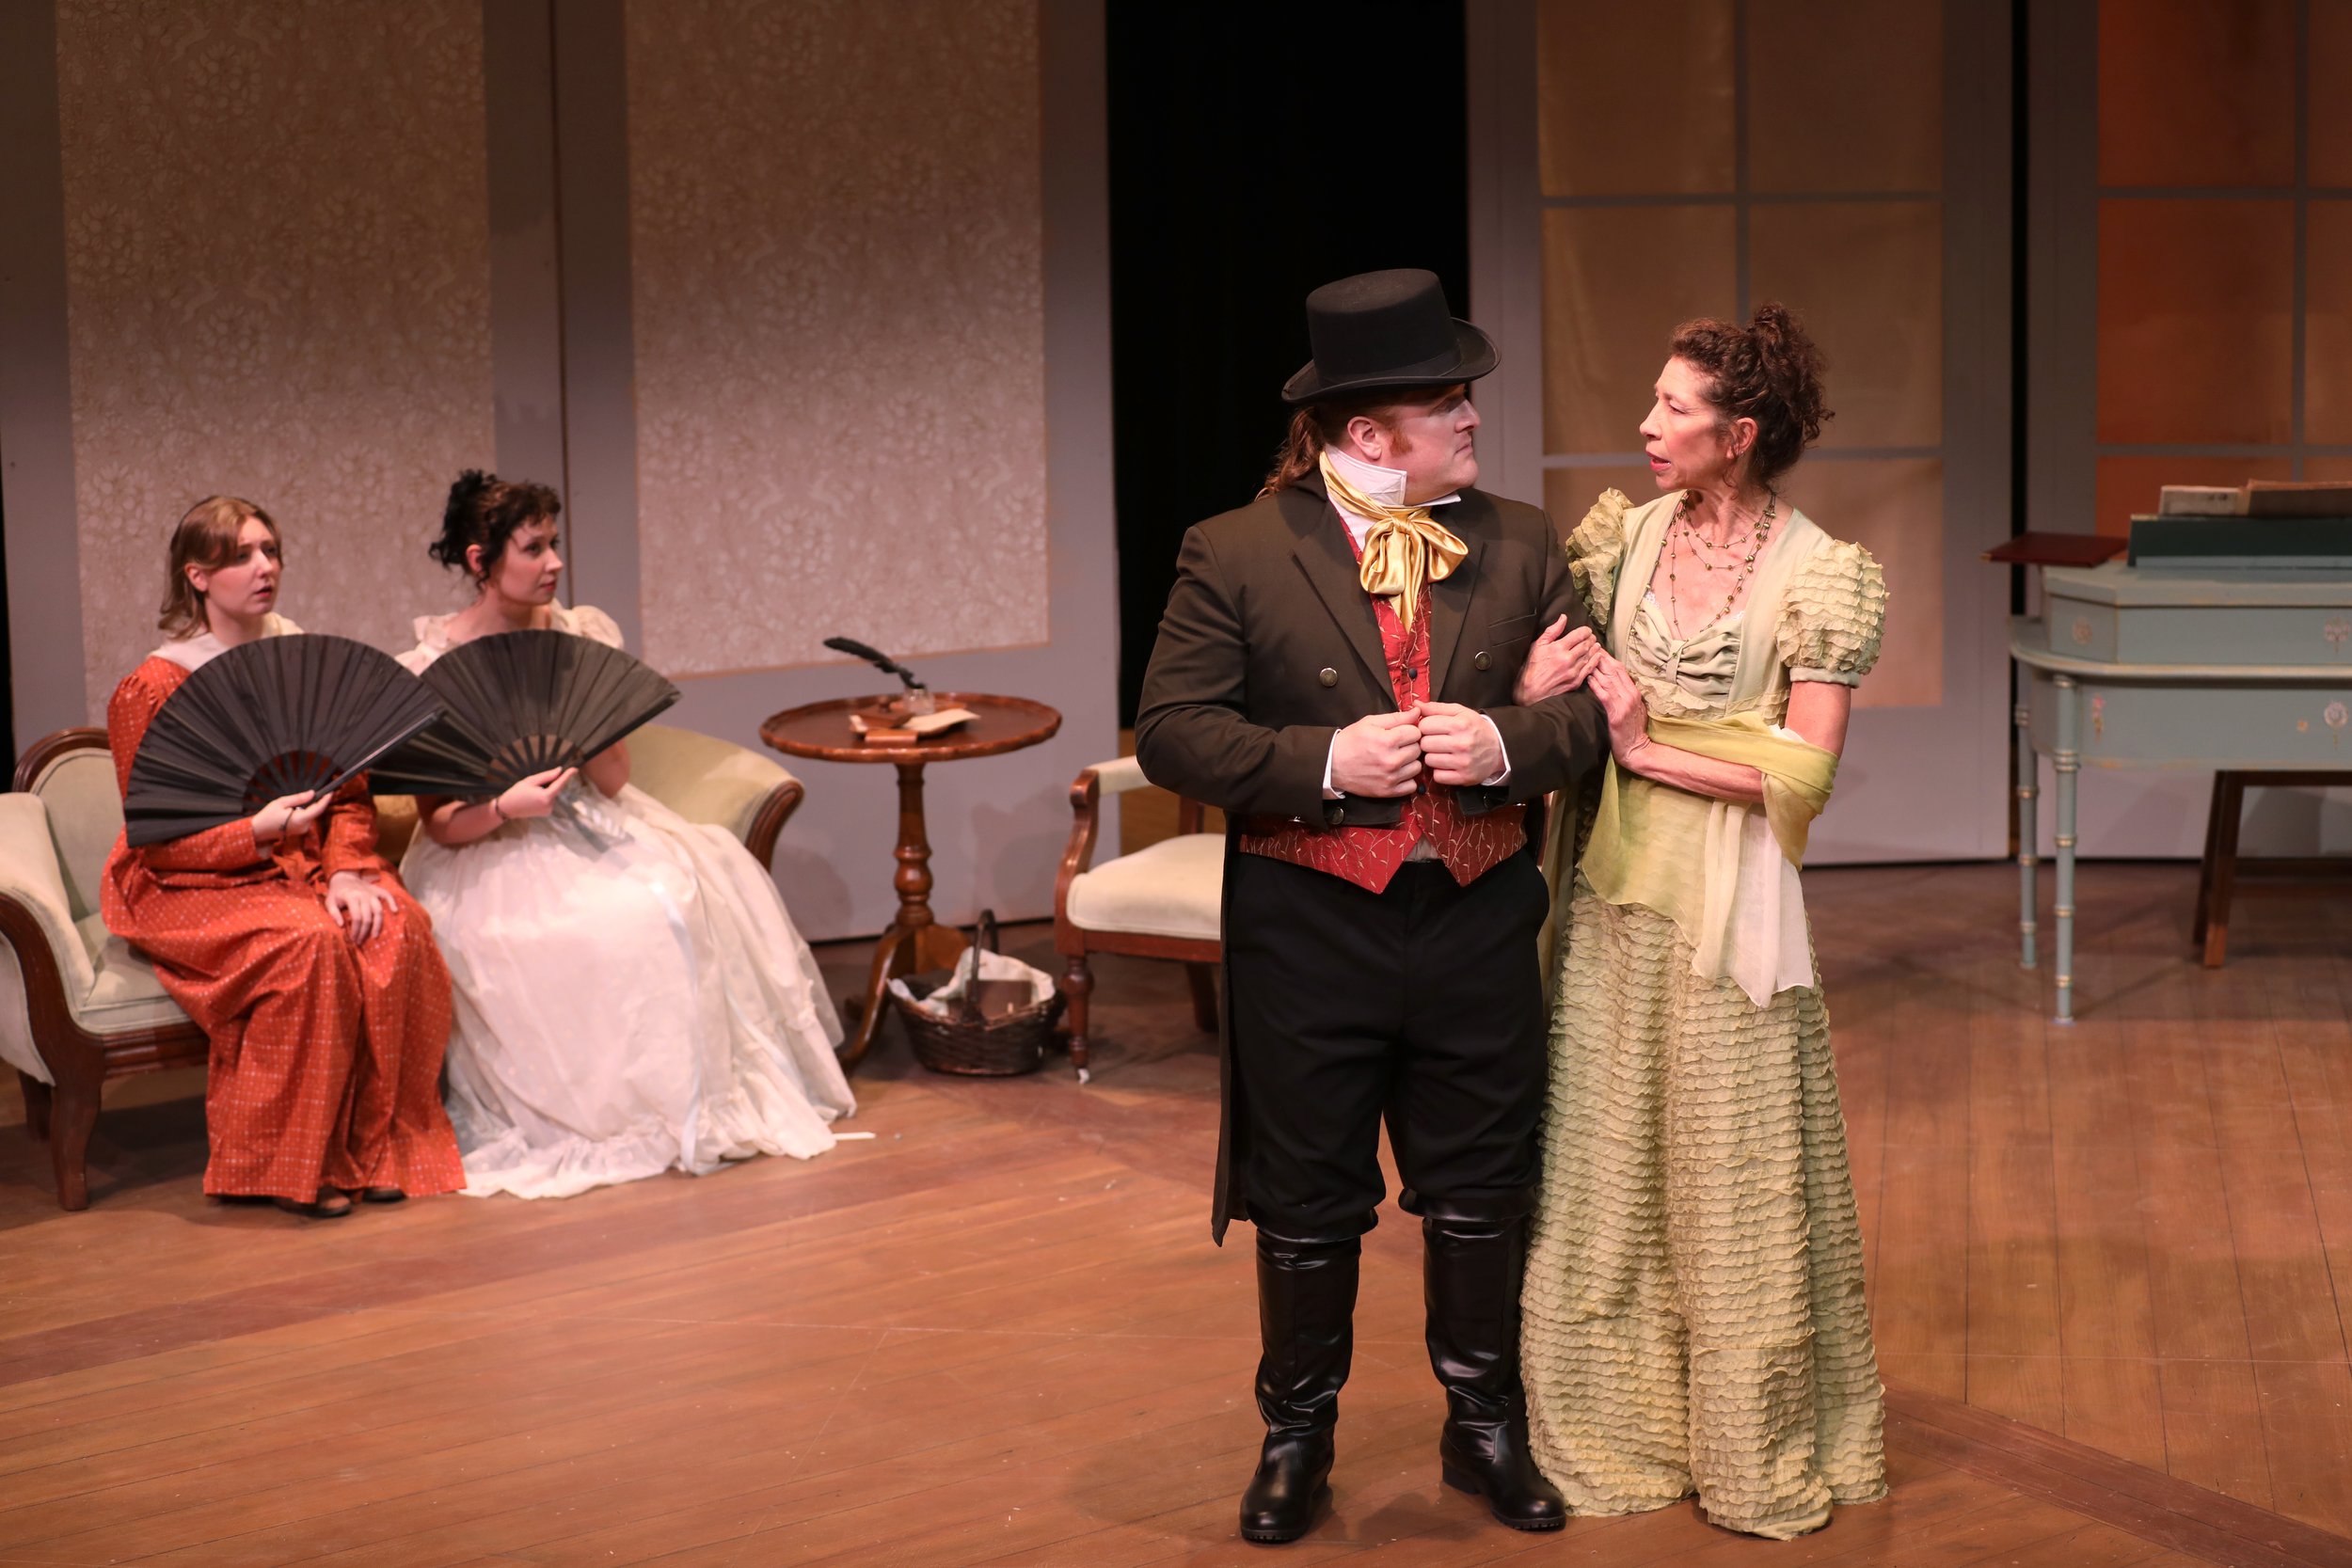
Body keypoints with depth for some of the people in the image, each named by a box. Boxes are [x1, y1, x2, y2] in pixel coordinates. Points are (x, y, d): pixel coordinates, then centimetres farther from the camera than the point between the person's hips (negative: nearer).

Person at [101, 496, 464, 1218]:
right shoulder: (151, 690, -9)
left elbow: (350, 791, 7)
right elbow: (159, 842, -9)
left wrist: (347, 871, -13)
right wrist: (259, 830, -25)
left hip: (304, 867, 5)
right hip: (192, 889, -5)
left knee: (397, 928, -27)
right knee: (310, 942, -34)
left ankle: (374, 1149, -16)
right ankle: (290, 1167, -23)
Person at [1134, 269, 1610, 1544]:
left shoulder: (1518, 546, 3)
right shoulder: (1236, 555, -7)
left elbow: (1588, 707, 5)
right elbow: (1171, 732, -10)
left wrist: (1505, 743, -16)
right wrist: (1323, 762, -21)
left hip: (1475, 920, 3)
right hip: (1307, 926, -3)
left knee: (1481, 1195, 13)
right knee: (1307, 1205, 10)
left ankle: (1484, 1427, 33)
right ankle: (1296, 1437, 29)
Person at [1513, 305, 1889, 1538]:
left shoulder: (1817, 576, -9)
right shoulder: (1632, 535, 5)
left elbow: (1803, 767, -14)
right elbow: (1554, 668, 12)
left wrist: (1649, 750, -12)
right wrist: (1538, 694, -11)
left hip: (1725, 903, -5)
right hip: (1615, 889, 5)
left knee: (1730, 1168, 4)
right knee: (1606, 1158, 10)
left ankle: (1756, 1449, 20)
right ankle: (1624, 1429, 25)